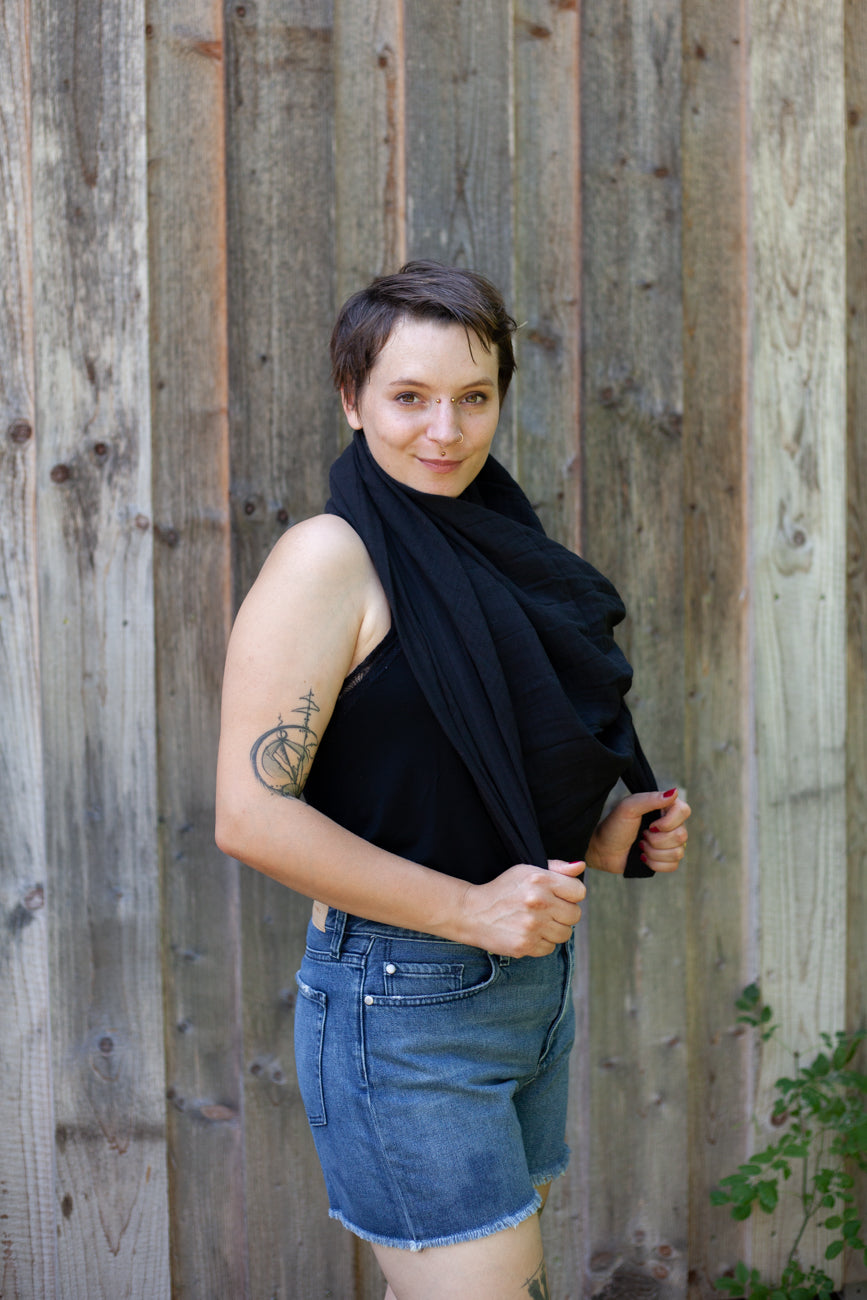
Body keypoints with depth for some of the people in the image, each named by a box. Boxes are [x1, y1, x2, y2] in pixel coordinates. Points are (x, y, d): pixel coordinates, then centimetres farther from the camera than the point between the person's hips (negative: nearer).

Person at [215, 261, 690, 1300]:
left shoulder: (487, 554, 12)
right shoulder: (331, 559, -12)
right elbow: (252, 814, -19)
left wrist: (600, 839, 3)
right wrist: (470, 909, -20)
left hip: (530, 983, 8)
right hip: (401, 1006, -8)